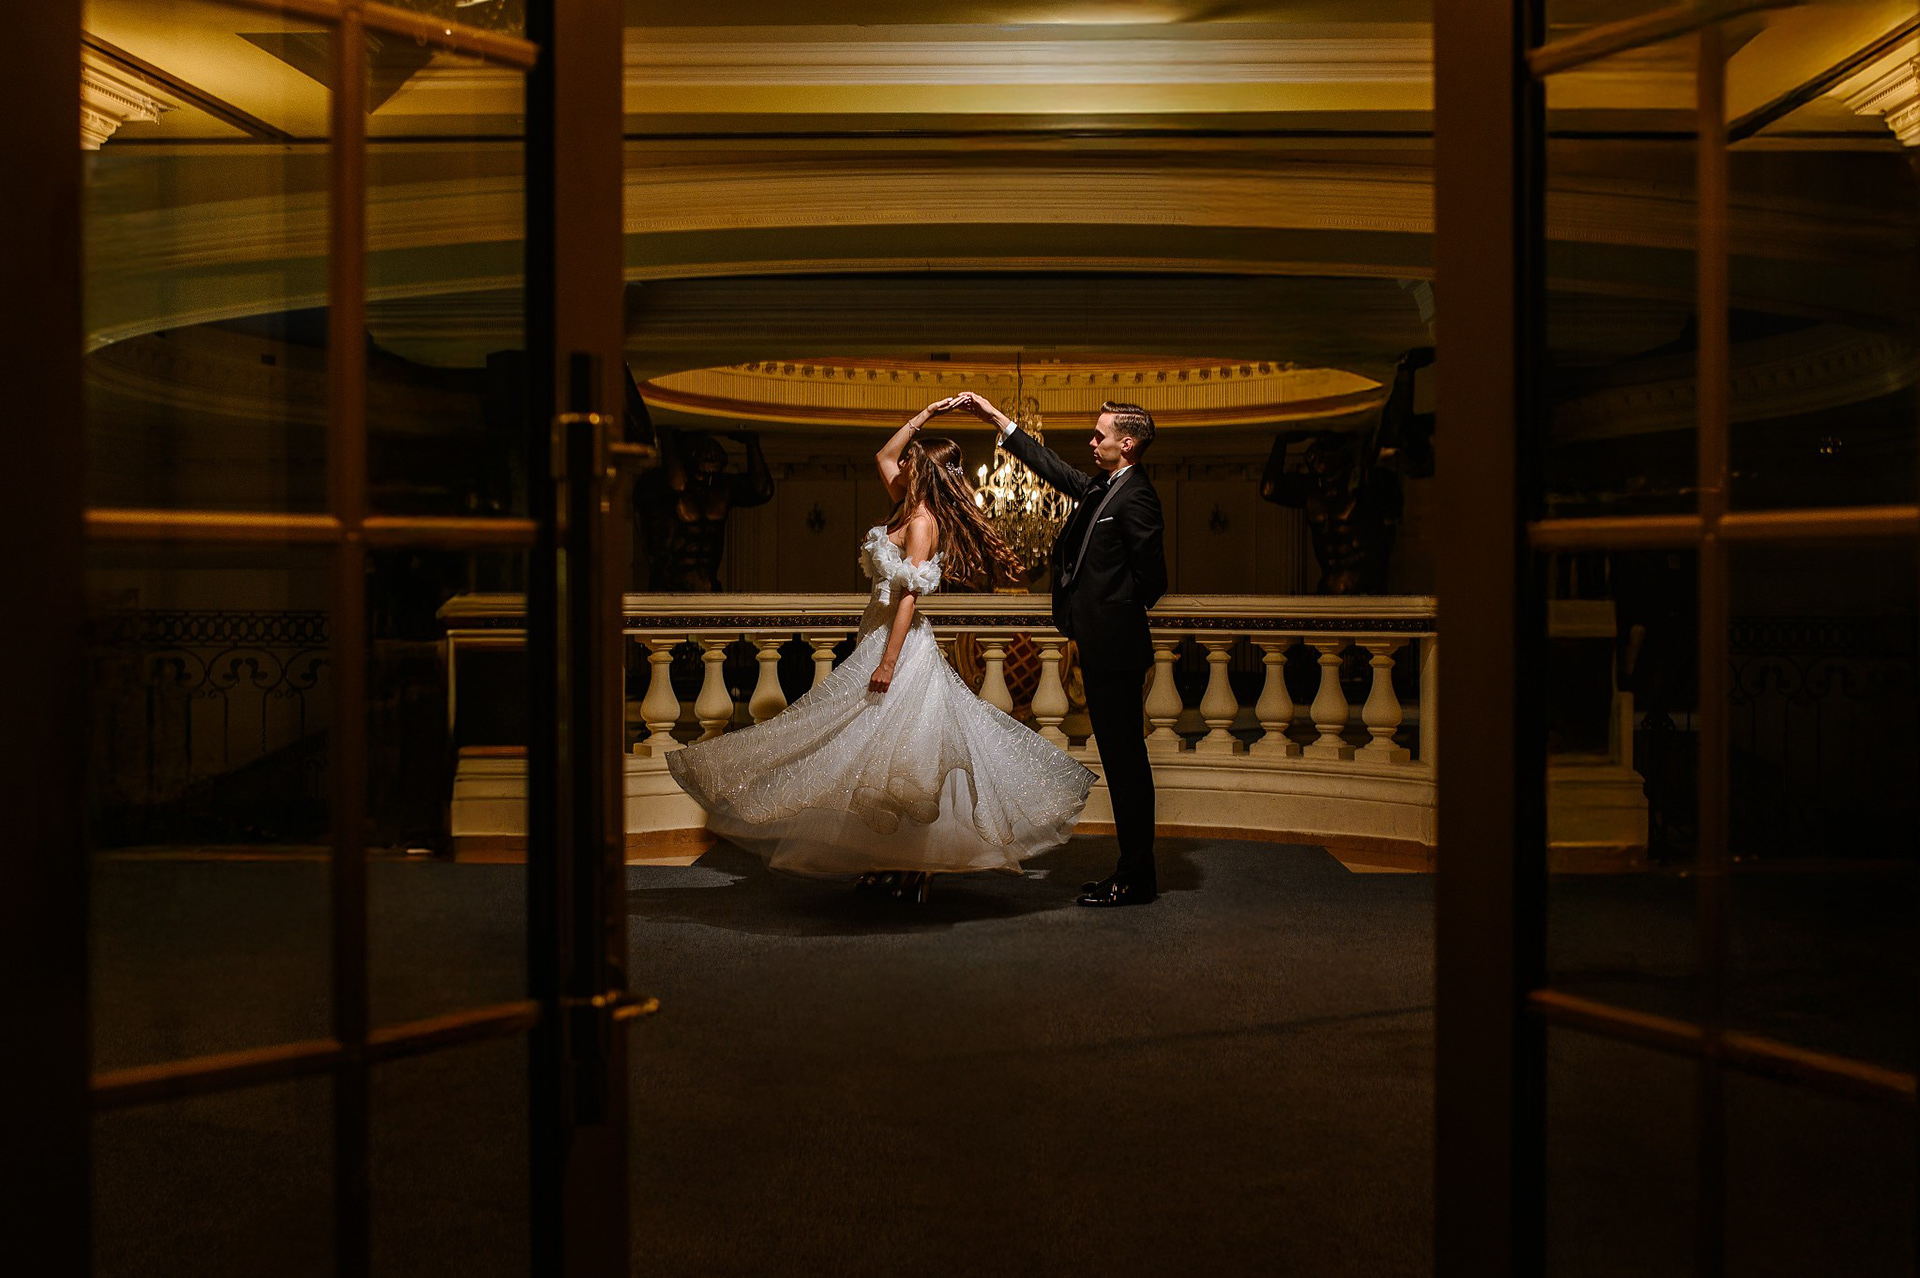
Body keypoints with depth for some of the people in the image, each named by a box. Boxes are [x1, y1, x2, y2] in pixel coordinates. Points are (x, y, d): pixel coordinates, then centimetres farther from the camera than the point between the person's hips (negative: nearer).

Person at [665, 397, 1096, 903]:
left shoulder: (922, 523, -14)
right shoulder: (908, 509, 12)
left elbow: (909, 596, -20)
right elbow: (883, 455, 26)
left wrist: (888, 662, -24)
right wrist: (924, 415, 20)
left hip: (900, 645, -10)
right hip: (881, 637, 10)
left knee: (895, 757, -6)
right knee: (884, 759, 11)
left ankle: (908, 870, 0)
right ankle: (892, 865, 17)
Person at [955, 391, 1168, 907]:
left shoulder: (1135, 498, -15)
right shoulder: (1101, 488, 14)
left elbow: (1151, 579, -16)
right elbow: (1051, 466, 26)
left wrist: (1115, 608, -1)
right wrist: (996, 417, 26)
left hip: (1115, 649, -10)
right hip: (1103, 648, 10)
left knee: (1124, 759, -4)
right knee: (1121, 759, 13)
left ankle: (1136, 878, 4)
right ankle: (1135, 871, 20)